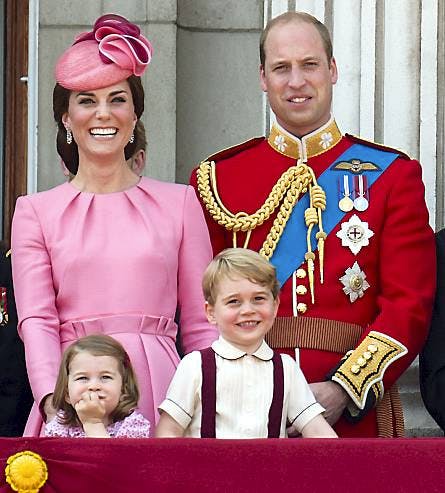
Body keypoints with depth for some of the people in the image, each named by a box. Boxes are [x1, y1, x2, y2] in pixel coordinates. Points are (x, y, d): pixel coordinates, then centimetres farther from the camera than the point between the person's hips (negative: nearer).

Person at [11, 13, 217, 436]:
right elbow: (36, 321, 0)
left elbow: (200, 325, 11)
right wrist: (51, 399, -17)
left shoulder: (179, 203, 11)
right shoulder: (35, 212, 10)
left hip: (159, 398, 0)